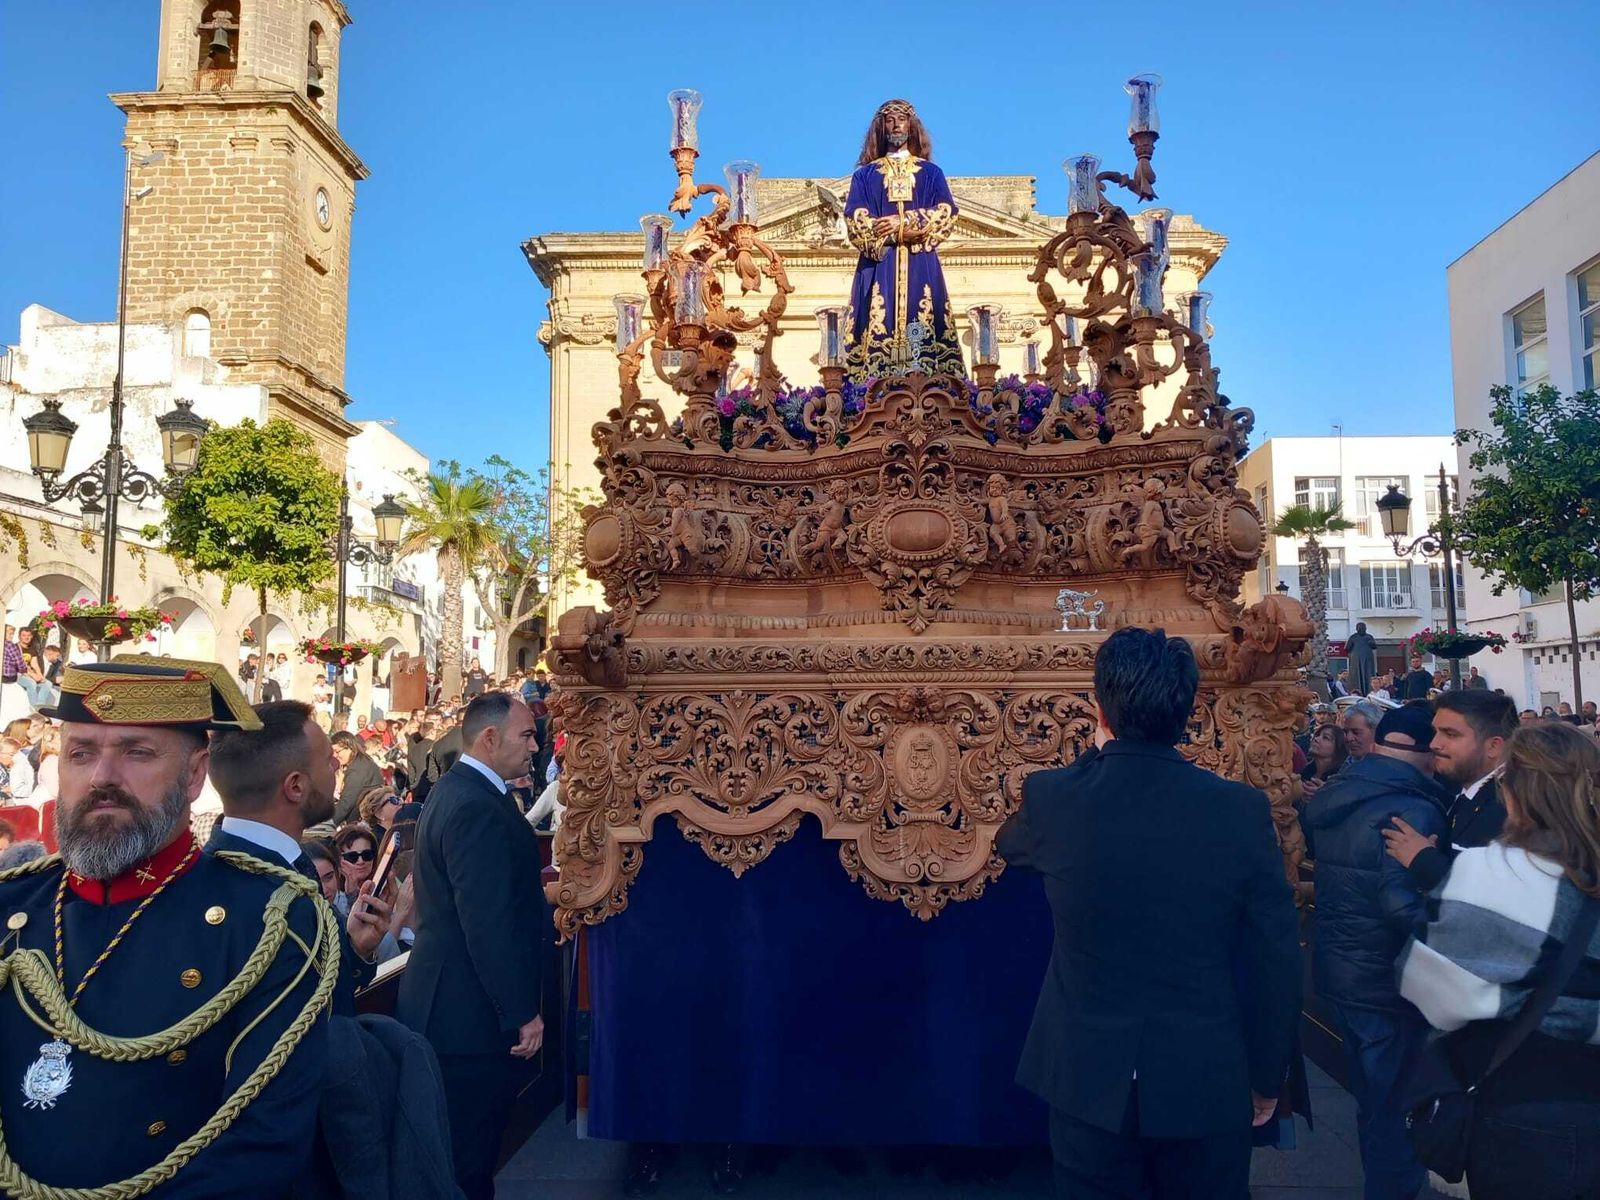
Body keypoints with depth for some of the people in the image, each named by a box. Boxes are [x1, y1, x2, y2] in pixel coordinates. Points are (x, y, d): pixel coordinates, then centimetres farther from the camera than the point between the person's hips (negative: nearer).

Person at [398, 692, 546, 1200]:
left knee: (457, 1150, 23)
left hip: (444, 1001, 10)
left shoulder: (453, 789, 10)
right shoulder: (478, 807, -24)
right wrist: (522, 1012, -20)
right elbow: (489, 925, -26)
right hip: (472, 1011, -10)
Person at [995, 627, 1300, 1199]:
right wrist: (1266, 1080, 8)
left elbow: (1009, 845, 11)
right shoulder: (1242, 810, -13)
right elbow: (1277, 963, -7)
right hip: (1207, 1084, 1)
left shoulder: (1050, 798, -14)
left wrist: (1098, 755, 16)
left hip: (1088, 1079, 0)